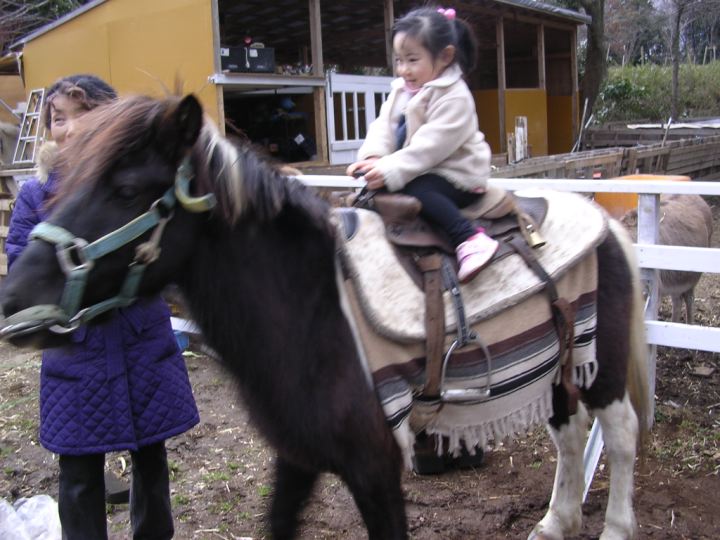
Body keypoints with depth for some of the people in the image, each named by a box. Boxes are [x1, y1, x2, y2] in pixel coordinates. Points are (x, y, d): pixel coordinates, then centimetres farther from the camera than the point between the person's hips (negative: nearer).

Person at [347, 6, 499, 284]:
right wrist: (374, 156, -19)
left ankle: (469, 239, -36)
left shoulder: (453, 96, -18)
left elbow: (432, 143, -26)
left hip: (455, 175, -9)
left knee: (417, 190, -34)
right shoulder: (400, 90, 10)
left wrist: (391, 170, -31)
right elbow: (383, 126, 3)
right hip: (418, 171, 9)